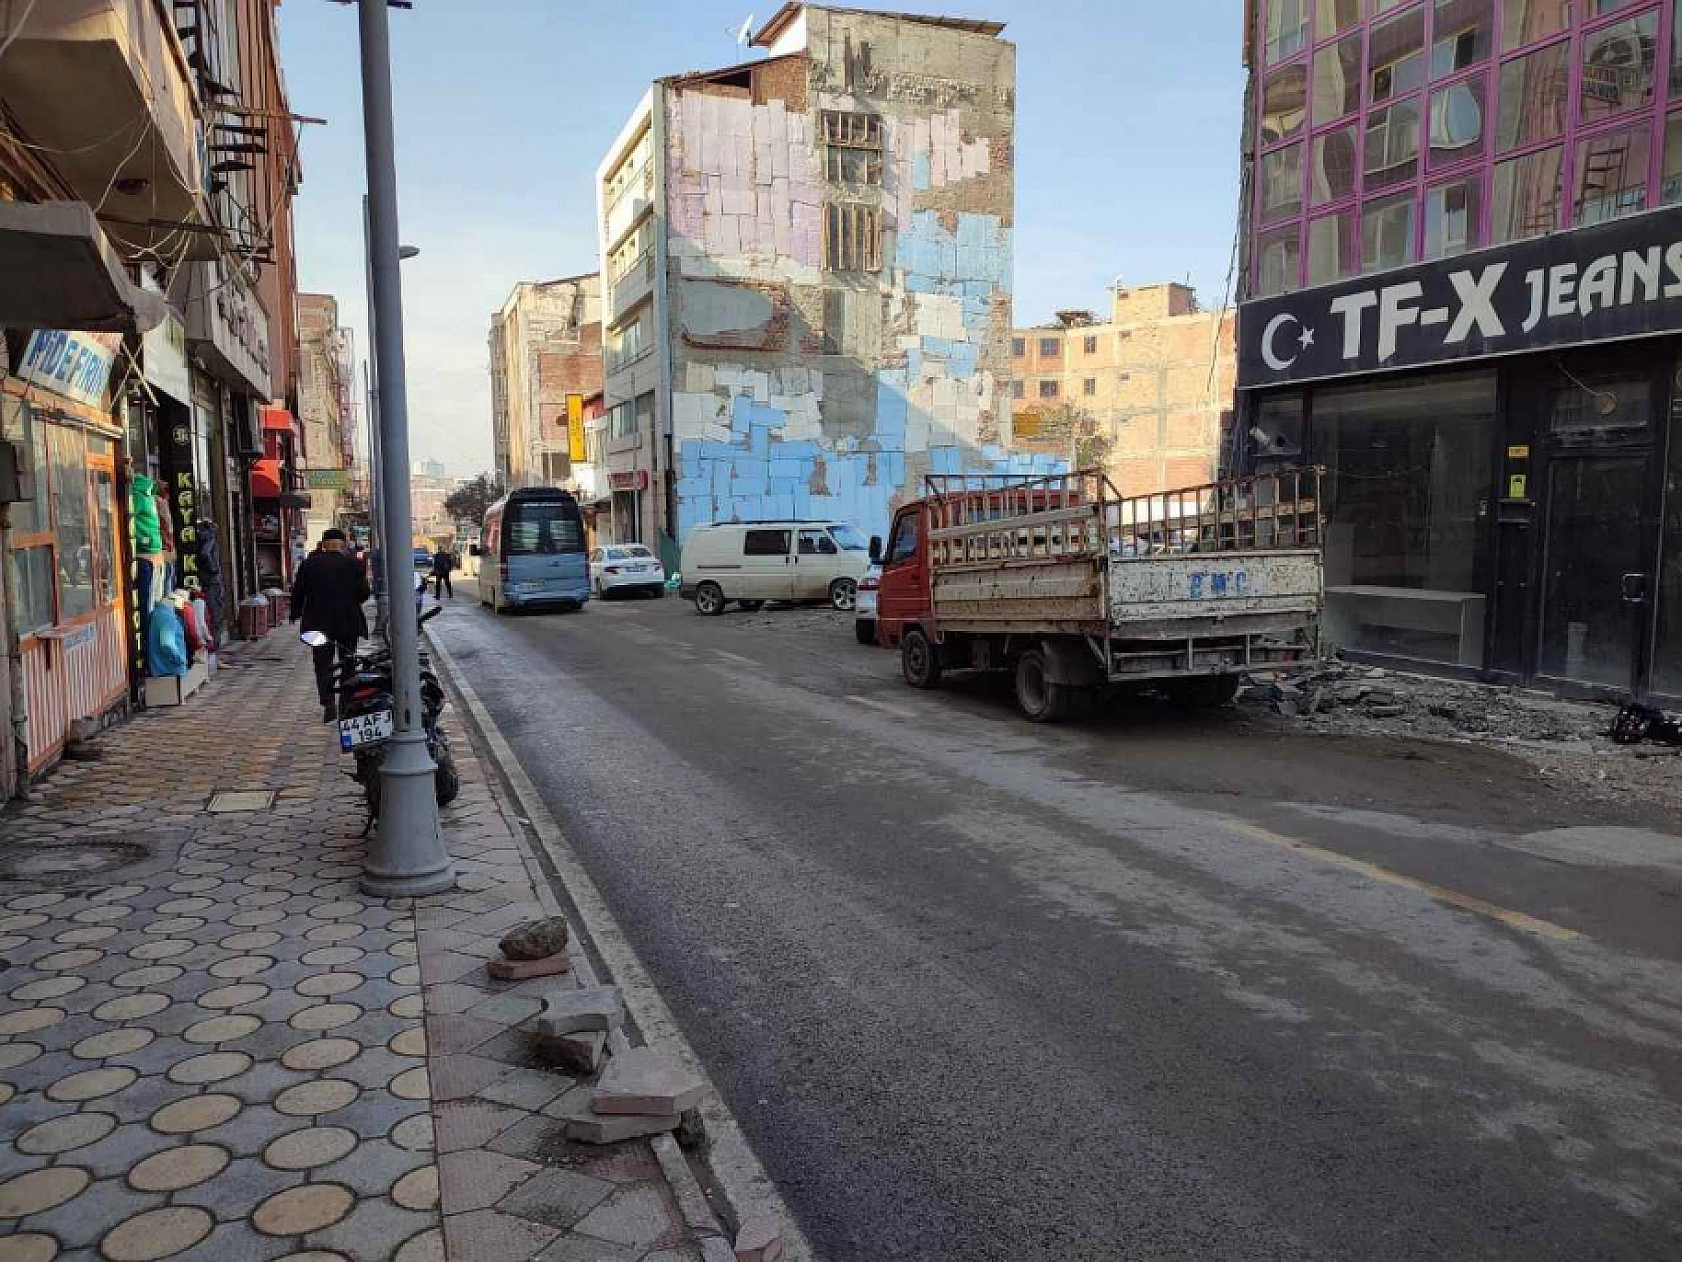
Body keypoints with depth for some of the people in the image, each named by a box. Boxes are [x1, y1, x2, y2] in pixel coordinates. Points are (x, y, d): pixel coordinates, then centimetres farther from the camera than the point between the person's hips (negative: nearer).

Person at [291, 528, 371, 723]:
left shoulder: (309, 563, 1)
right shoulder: (354, 563, -2)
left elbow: (298, 592, 2)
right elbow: (364, 592, -4)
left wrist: (296, 614, 13)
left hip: (318, 623, 0)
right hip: (348, 622, 0)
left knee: (323, 665, 4)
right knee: (348, 663, 12)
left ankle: (328, 704, -10)